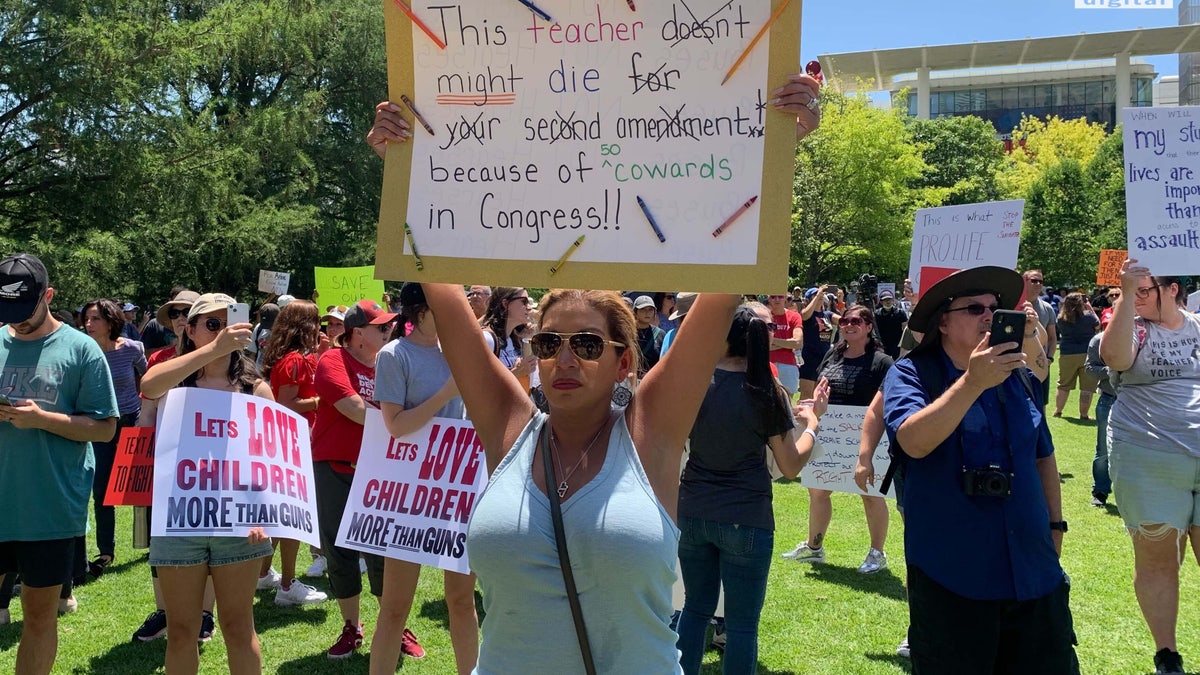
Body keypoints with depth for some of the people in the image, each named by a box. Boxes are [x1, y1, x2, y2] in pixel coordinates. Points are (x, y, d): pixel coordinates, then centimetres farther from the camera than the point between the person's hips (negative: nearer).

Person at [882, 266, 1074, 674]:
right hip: (951, 578, -5)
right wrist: (972, 381, -34)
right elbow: (914, 441, -27)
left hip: (1033, 574, 5)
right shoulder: (911, 374, -8)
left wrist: (1055, 524, 19)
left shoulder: (1019, 377, 9)